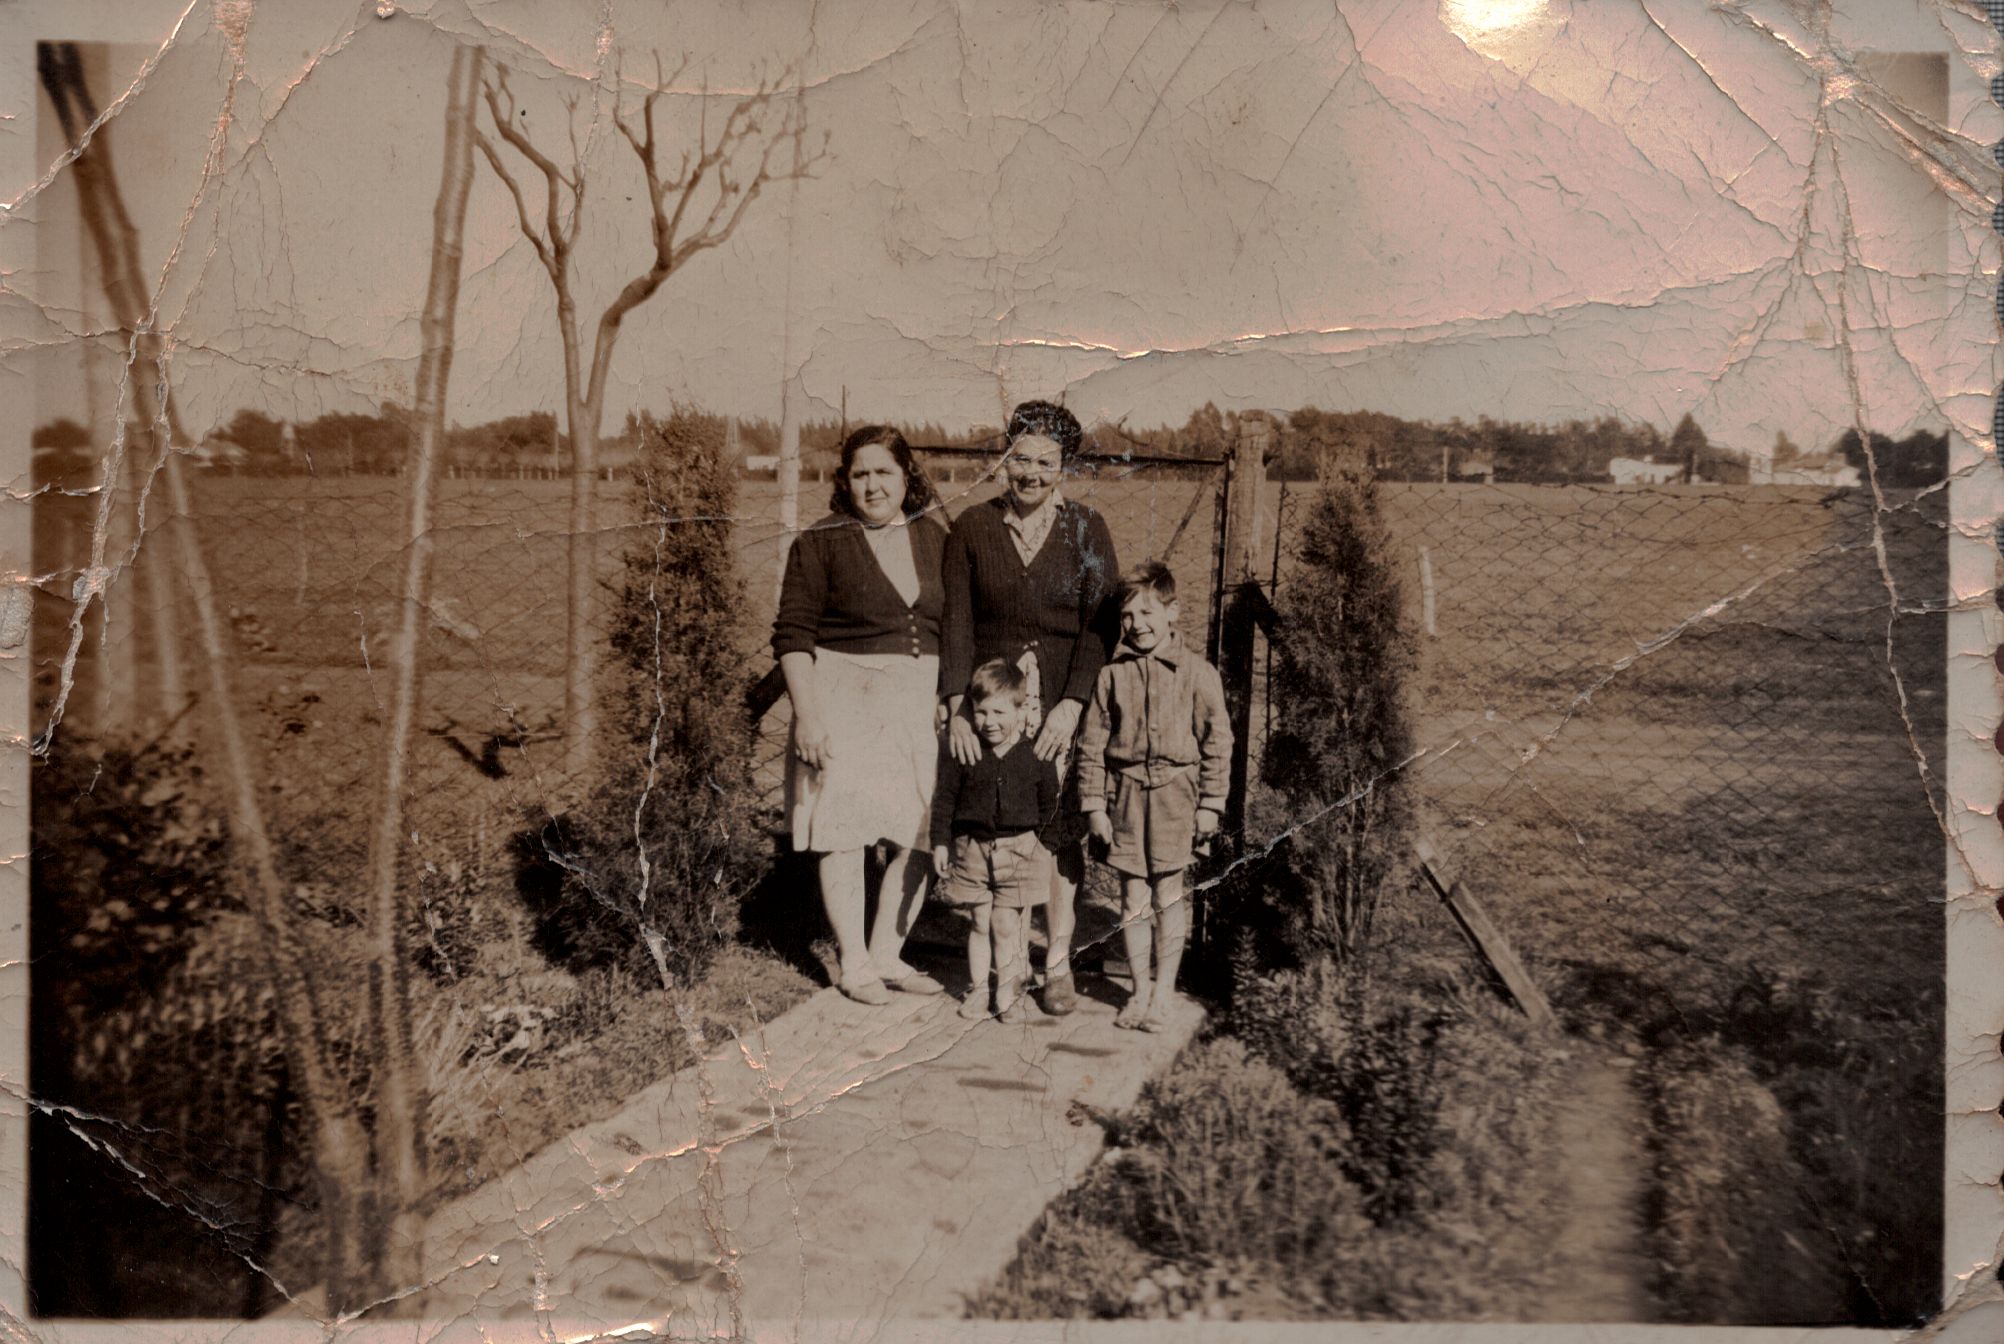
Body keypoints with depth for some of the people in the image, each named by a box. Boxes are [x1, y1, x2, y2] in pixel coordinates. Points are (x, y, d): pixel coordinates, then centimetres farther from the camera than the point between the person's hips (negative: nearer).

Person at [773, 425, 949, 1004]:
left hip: (921, 701, 4)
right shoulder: (820, 542, -2)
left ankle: (888, 954, 20)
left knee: (921, 833, 4)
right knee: (846, 831, -1)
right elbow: (793, 633, -6)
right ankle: (855, 964, 13)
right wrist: (805, 713, -14)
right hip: (844, 700, -4)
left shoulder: (934, 538, 10)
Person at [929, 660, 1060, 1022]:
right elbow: (944, 798, 1)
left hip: (1020, 849, -1)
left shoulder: (1036, 755, -7)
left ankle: (1010, 992, 16)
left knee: (1009, 927, 3)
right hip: (972, 847, 1)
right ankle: (978, 988, 25)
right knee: (980, 924, 11)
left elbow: (1049, 804, 6)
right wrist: (941, 842, 0)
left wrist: (1042, 843, 7)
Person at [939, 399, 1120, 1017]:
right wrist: (957, 709, -9)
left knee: (1061, 826, 1)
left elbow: (1100, 625, -4)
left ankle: (1057, 961, 12)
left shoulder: (1086, 531, 0)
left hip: (1066, 705, -1)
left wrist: (1072, 705, -13)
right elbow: (957, 622, 0)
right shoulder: (971, 528, 3)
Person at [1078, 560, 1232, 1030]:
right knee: (1132, 896, 7)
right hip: (1125, 793, 2)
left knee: (1168, 894, 5)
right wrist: (1094, 805, 2)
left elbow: (1217, 741, 1)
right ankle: (1140, 988, 21)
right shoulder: (1111, 675, 2)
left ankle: (1164, 989, 18)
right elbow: (1091, 744, 5)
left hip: (1175, 793, -2)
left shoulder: (1197, 673, -2)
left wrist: (1210, 803, -2)